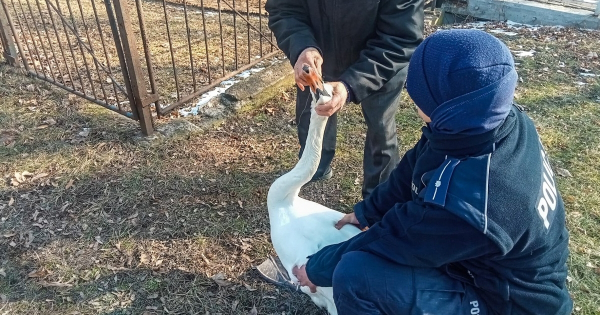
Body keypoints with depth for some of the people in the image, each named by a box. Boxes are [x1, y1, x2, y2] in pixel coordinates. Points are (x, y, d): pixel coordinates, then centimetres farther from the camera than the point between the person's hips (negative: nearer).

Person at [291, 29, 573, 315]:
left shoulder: (463, 203, -40)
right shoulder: (501, 120, -15)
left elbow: (391, 242, -24)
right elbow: (412, 172, -1)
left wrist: (316, 268, -6)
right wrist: (367, 212, 11)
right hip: (500, 272, 8)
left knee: (356, 274, -22)